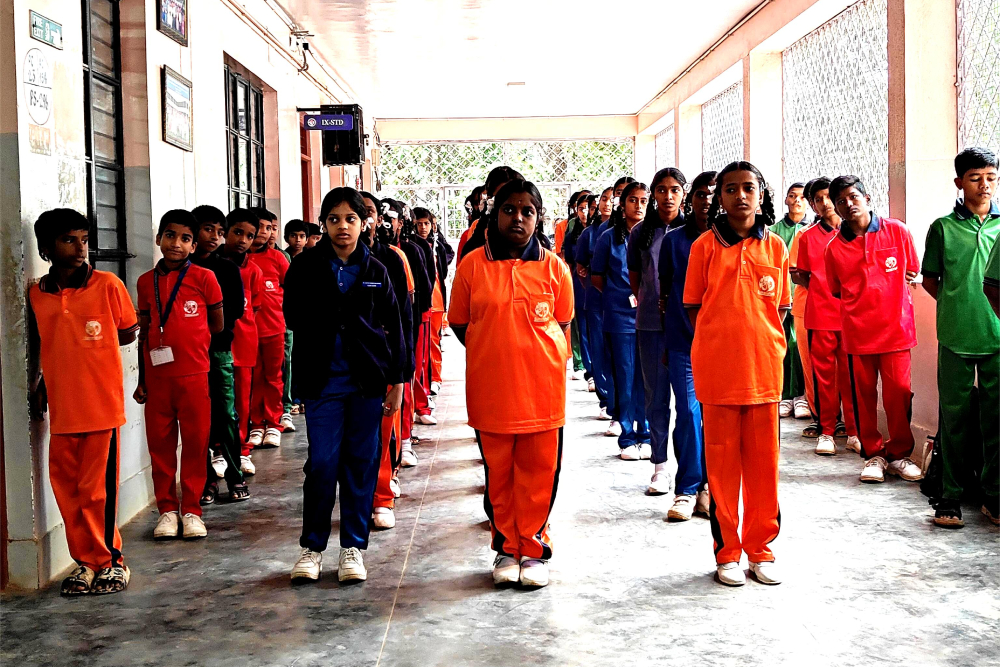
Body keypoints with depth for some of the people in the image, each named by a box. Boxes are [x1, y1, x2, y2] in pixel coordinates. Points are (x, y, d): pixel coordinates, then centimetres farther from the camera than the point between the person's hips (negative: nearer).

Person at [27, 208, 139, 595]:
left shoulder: (107, 285, -4)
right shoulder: (36, 295, 5)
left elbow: (128, 334, 5)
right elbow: (37, 345, 16)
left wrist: (88, 347, 3)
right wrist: (35, 386, 13)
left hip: (102, 404, -3)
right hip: (60, 407, 4)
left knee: (98, 489, 0)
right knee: (66, 489, 8)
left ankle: (110, 561, 17)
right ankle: (87, 561, 23)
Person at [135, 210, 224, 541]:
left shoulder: (203, 278, -2)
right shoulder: (146, 282, 7)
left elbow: (218, 325, 6)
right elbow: (144, 332, 12)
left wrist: (188, 343, 7)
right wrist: (141, 379, 11)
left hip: (193, 374, -2)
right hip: (157, 376, 3)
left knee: (195, 442, 3)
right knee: (159, 443, 6)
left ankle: (191, 510, 15)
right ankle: (167, 508, 18)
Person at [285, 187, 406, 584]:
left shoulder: (375, 270, 7)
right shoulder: (306, 266, 3)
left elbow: (393, 328, 7)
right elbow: (294, 318, -3)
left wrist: (396, 381, 2)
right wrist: (357, 324, -7)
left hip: (367, 379, 1)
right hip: (322, 379, -1)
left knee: (362, 462, 5)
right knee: (322, 462, -1)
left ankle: (353, 546, 16)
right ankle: (313, 546, 13)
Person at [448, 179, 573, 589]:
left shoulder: (554, 267, 2)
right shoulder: (472, 265, 0)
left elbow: (563, 325, 11)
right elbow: (458, 324, 7)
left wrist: (549, 363, 4)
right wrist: (493, 355, 3)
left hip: (541, 389, 0)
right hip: (490, 387, 0)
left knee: (538, 474, 5)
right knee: (498, 474, 10)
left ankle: (533, 550, 20)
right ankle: (506, 549, 24)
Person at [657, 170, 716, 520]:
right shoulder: (673, 239, 7)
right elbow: (664, 287, 14)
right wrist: (665, 334, 12)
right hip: (682, 339, 0)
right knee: (689, 411, -6)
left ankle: (708, 486, 14)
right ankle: (686, 491, 1)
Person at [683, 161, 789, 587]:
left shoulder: (775, 247, 8)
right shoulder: (705, 246, 2)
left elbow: (781, 308, 12)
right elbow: (694, 307, 6)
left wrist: (762, 343, 0)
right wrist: (720, 344, -1)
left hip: (764, 366, 2)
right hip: (717, 368, -2)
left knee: (763, 460, 6)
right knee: (722, 460, 4)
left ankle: (760, 548, 19)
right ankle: (727, 552, 14)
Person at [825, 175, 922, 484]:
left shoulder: (897, 231, 0)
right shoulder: (834, 247, 2)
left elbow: (910, 273, 11)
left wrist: (886, 295, 3)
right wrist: (862, 301, 2)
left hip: (895, 327, -1)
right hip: (856, 330, 1)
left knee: (899, 392, 1)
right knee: (863, 394, 5)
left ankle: (899, 453, 16)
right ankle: (873, 455, 18)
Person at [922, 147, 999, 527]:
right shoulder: (943, 227, 2)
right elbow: (930, 279, 11)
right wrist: (957, 306, 4)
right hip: (956, 337, -1)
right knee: (955, 418, 4)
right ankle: (950, 498, 12)